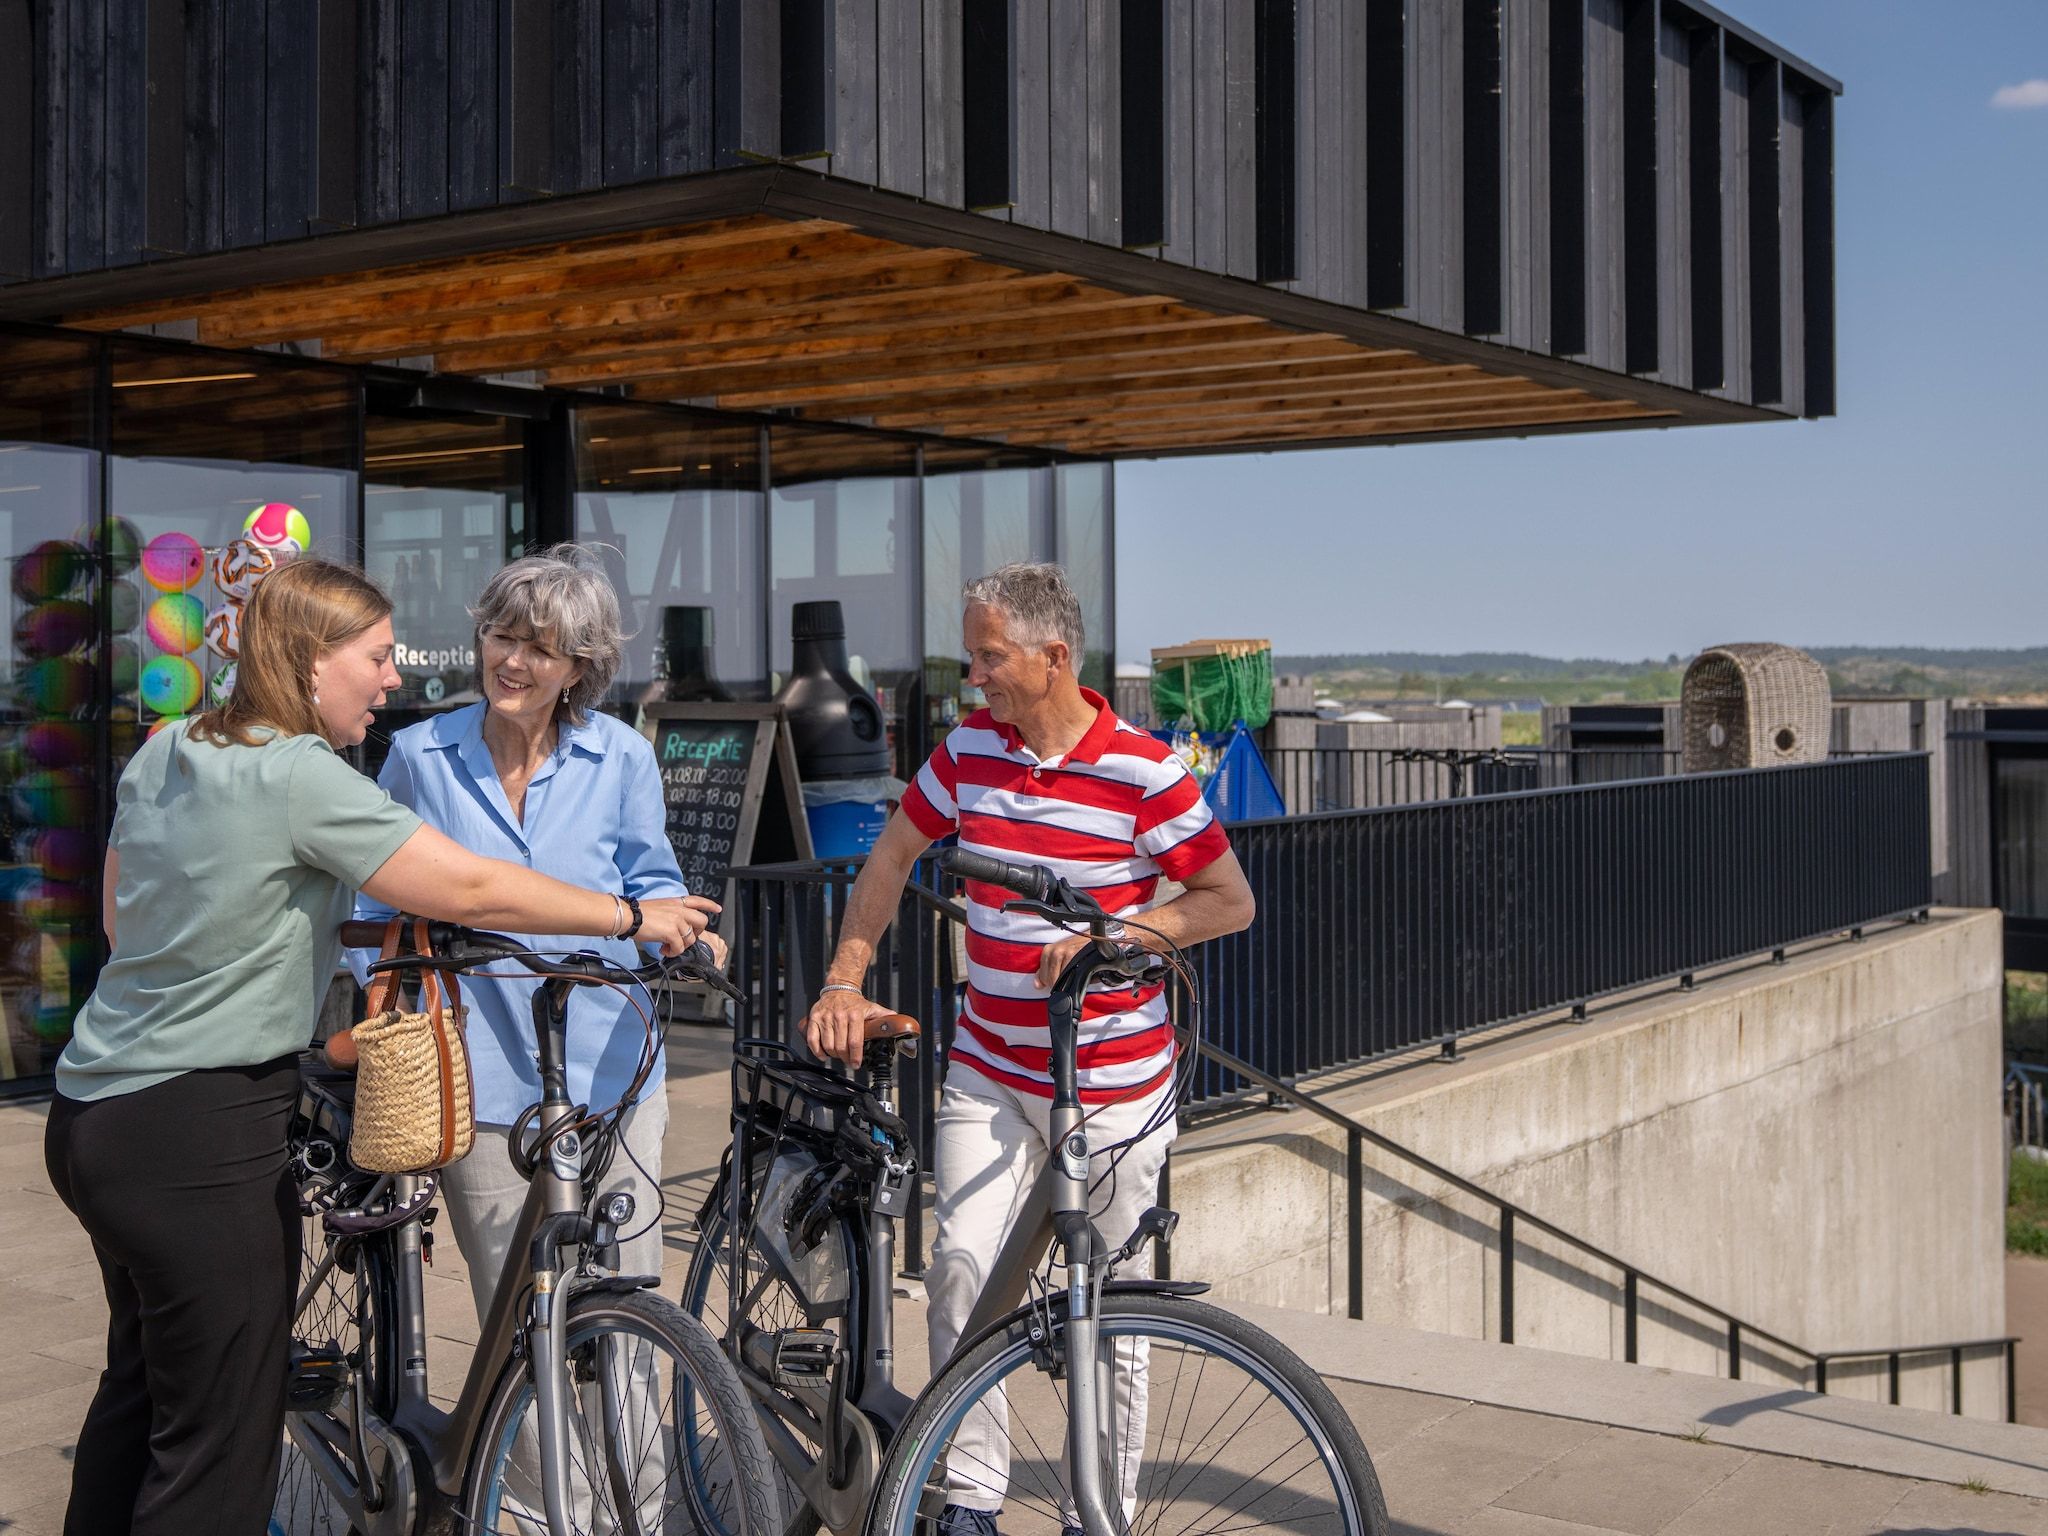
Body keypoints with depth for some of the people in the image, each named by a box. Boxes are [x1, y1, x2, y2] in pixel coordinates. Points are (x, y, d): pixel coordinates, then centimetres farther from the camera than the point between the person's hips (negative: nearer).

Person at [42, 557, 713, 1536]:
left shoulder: (160, 756, 9)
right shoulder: (298, 776, -18)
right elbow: (473, 889, -19)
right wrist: (636, 918, -9)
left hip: (96, 1117, 10)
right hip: (197, 1134, -10)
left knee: (140, 1386, 25)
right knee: (221, 1435, -2)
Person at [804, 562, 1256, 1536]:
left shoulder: (1142, 774, -13)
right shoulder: (969, 748, 0)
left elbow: (1232, 902, -7)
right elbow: (891, 858, 12)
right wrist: (843, 982, 3)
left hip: (1112, 1085, -3)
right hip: (988, 1071, 3)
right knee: (961, 1264, -8)